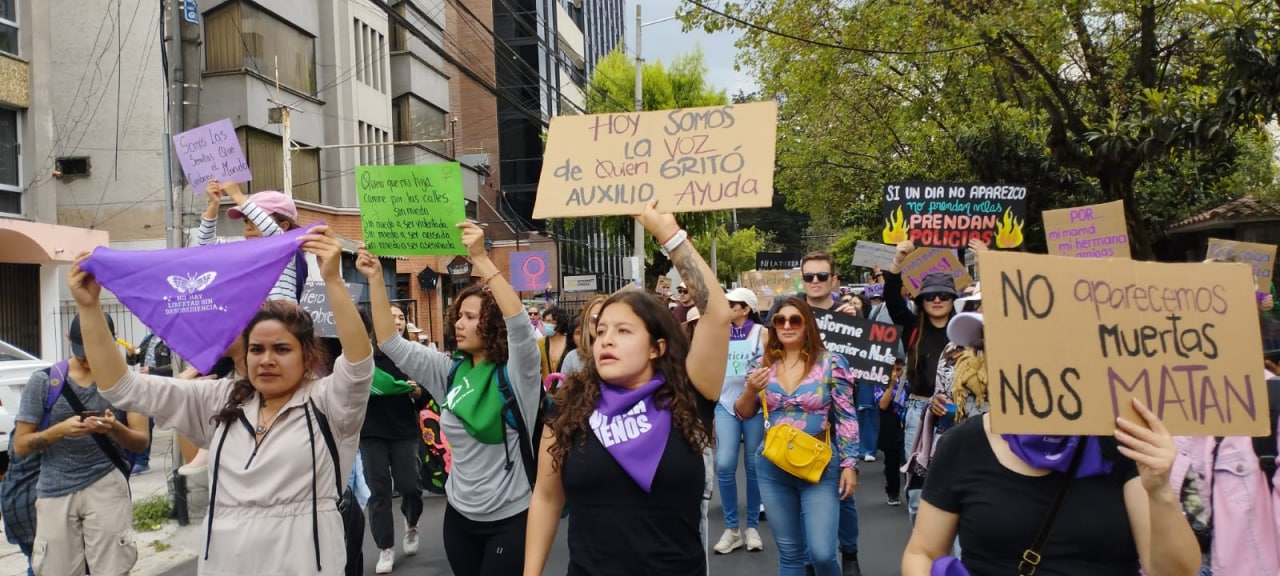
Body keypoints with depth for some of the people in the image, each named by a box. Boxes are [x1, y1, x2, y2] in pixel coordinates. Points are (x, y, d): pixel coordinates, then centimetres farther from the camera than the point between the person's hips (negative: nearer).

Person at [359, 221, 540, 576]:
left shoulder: (515, 373, -12)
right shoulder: (449, 371, 3)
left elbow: (520, 323, -31)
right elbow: (391, 343, 2)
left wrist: (481, 260, -37)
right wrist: (375, 279, -8)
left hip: (509, 519, -6)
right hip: (460, 516, 6)